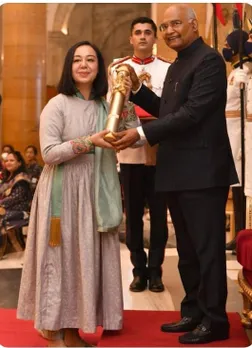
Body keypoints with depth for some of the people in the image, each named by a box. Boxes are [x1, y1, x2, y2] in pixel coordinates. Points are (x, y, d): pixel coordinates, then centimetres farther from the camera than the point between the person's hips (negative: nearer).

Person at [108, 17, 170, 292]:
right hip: (129, 152, 1)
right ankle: (139, 270, 18)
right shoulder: (117, 69, 9)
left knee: (159, 214, 5)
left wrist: (150, 91, -17)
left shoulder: (168, 69, 6)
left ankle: (155, 270, 16)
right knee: (133, 214, 7)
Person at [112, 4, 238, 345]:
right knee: (188, 249, 15)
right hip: (179, 172, 9)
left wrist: (142, 133, -20)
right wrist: (137, 88, 8)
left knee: (207, 248, 0)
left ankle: (215, 320, 12)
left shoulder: (209, 60, -11)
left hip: (202, 171, -9)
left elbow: (192, 113, -20)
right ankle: (193, 312, 27)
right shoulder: (177, 65, 18)